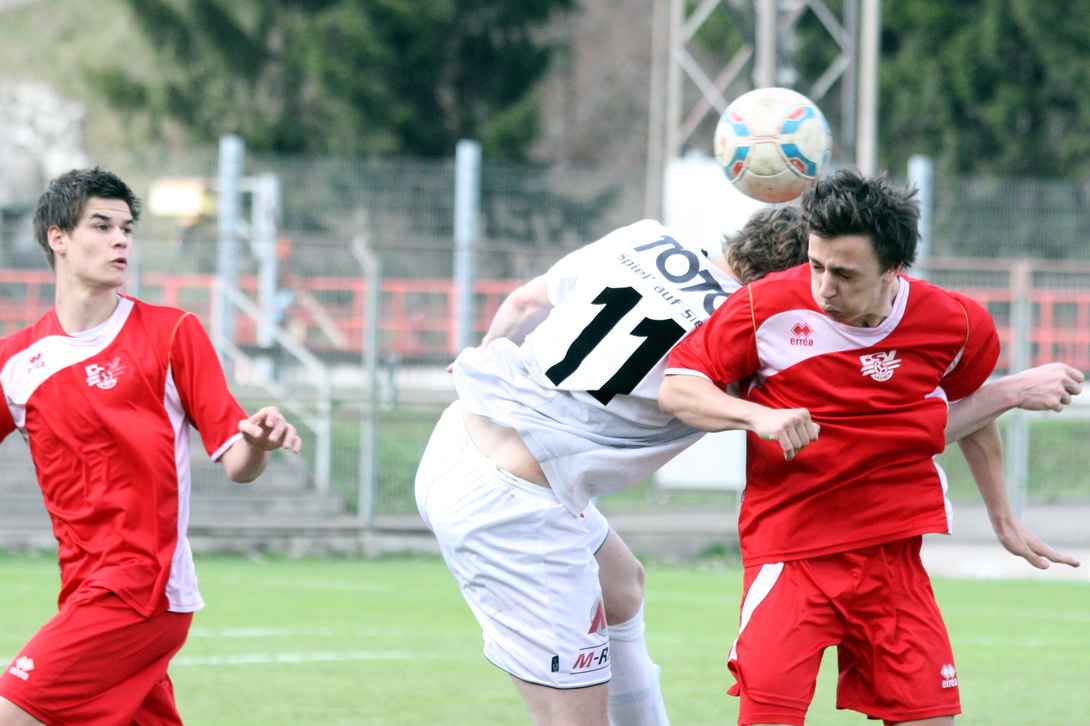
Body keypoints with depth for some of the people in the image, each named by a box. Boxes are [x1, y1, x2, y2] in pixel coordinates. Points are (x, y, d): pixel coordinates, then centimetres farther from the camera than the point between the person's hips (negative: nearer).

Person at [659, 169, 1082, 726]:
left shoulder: (955, 325, -4)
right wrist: (758, 415, -22)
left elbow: (972, 412, 17)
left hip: (894, 552, 2)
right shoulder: (768, 309, -11)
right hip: (788, 548, -2)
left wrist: (1003, 519, 26)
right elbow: (676, 388, -4)